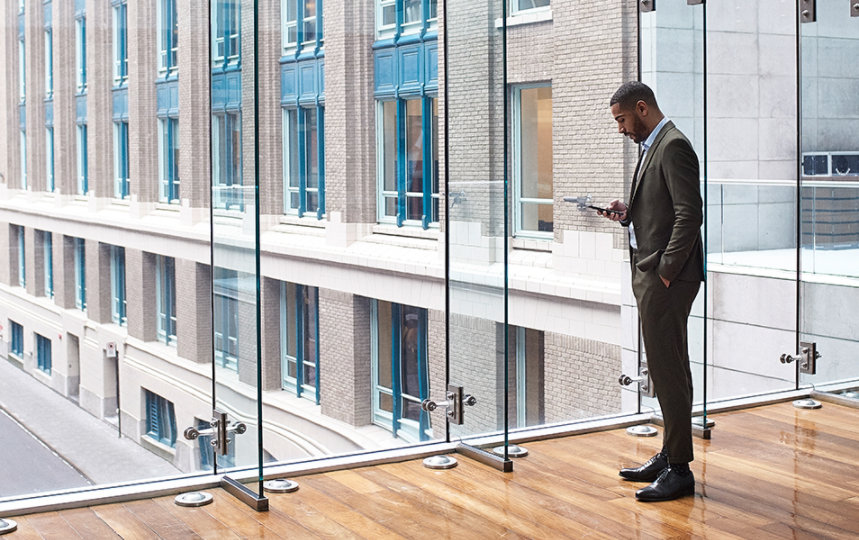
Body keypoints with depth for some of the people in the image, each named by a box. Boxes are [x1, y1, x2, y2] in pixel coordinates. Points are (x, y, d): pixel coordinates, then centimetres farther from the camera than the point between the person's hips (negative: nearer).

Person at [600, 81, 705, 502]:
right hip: (650, 276, 11)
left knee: (667, 369, -6)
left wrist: (665, 271, -19)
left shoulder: (674, 146, -13)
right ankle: (669, 456, 25)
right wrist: (628, 212, 7)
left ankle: (679, 469, 1)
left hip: (666, 278, -10)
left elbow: (690, 215, -21)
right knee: (665, 368, 15)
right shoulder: (652, 146, 18)